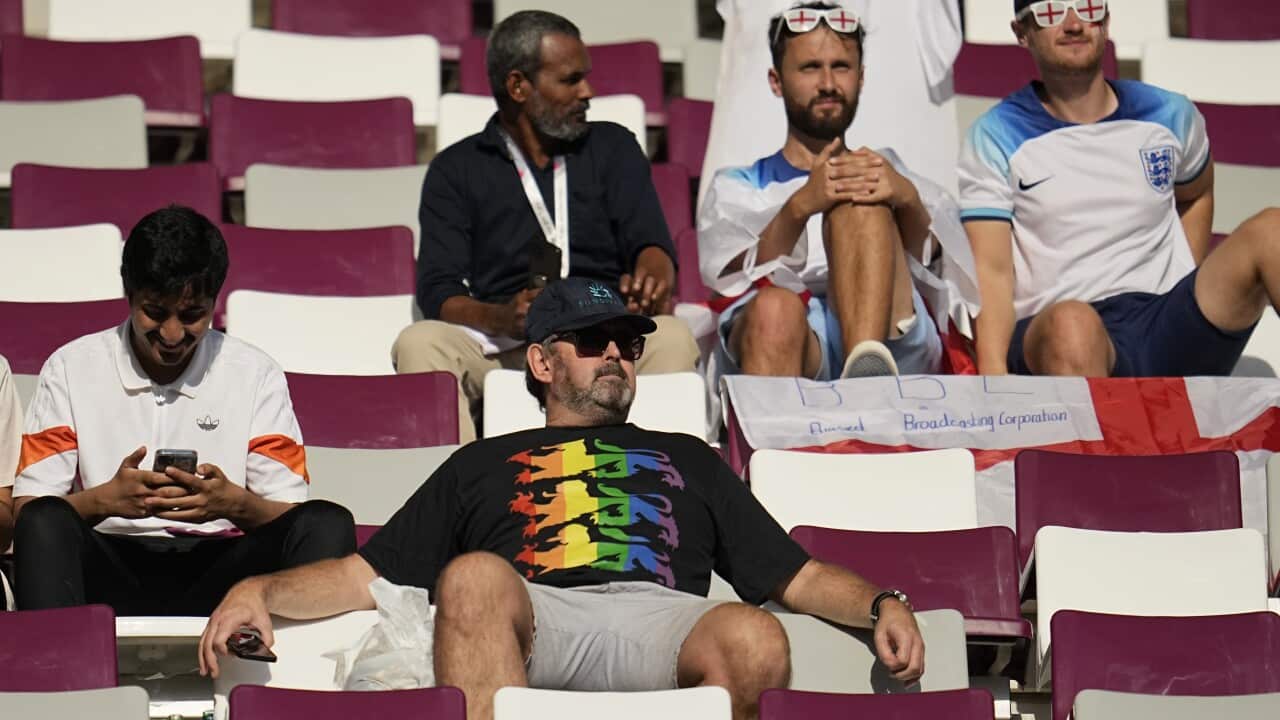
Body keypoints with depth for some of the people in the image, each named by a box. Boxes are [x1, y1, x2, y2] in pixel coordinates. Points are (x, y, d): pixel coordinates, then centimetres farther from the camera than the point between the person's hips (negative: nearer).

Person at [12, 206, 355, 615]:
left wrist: (235, 504, -16)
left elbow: (289, 519, 6)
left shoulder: (256, 376, 10)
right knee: (44, 522, -33)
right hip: (109, 572, -1)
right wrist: (105, 500, -19)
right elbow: (28, 510, 1)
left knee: (327, 524, -26)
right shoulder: (70, 370, 8)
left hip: (218, 572, 1)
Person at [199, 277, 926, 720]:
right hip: (535, 619, -1)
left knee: (754, 641, -35)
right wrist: (260, 591, 8)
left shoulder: (688, 460, 39)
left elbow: (799, 577, 30)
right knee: (473, 577, -37)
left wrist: (882, 604, 8)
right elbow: (366, 576, 27)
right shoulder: (482, 465, 36)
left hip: (662, 619, 1)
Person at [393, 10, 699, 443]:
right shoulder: (456, 171, 14)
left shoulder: (613, 148, 20)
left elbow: (651, 245, 6)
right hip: (499, 348, -1)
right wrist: (501, 318, -21)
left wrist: (649, 278, -21)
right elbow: (437, 292, 2)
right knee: (420, 343, -30)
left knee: (670, 338, -31)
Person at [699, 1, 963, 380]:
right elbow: (732, 277, 5)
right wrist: (799, 207, -16)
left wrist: (907, 198, -18)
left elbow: (932, 249, 8)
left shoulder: (888, 170, 33)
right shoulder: (737, 188, 29)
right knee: (774, 308, -37)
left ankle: (870, 369, -49)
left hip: (892, 336, 1)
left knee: (860, 196, -23)